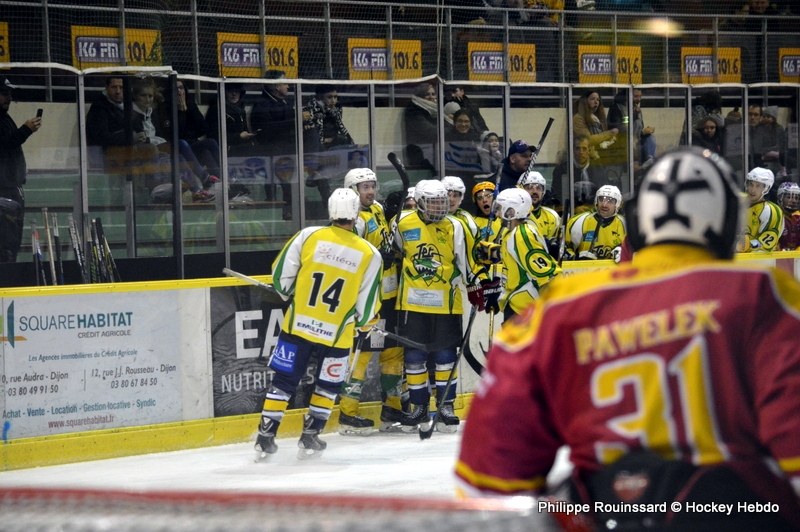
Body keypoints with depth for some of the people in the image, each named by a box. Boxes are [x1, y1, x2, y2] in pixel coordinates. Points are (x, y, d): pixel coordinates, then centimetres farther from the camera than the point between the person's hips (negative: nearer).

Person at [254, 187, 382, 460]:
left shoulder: (309, 236, -8)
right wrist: (362, 322, 19)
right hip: (336, 334, -1)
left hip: (299, 324, 1)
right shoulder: (369, 254, -8)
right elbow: (367, 305, -3)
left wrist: (291, 294, 19)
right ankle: (310, 438, 18)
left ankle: (265, 437, 10)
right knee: (328, 385, 19)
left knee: (284, 379, 11)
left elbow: (281, 276, -2)